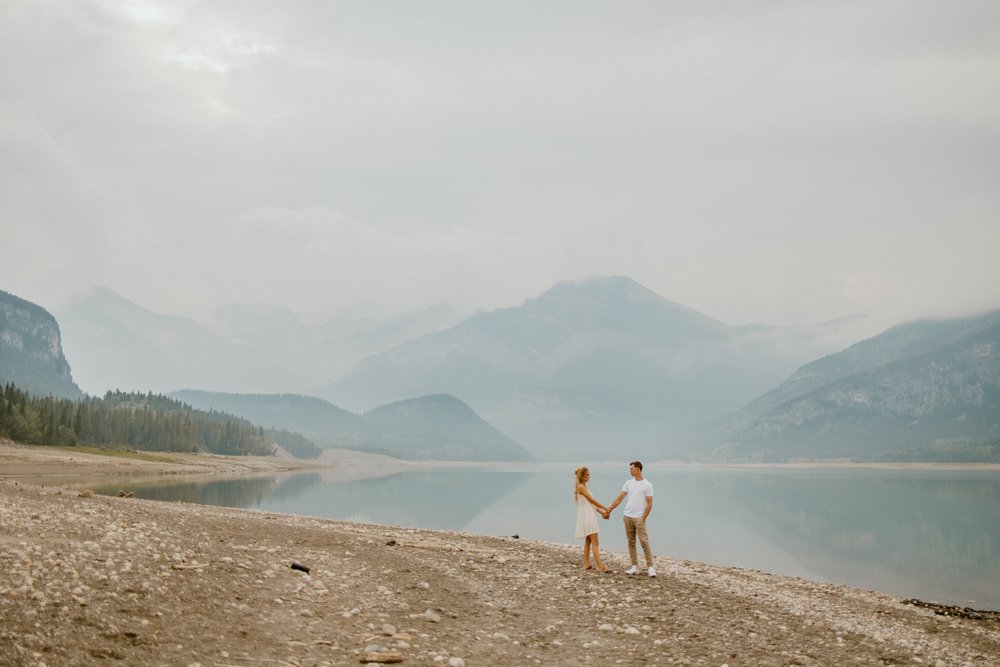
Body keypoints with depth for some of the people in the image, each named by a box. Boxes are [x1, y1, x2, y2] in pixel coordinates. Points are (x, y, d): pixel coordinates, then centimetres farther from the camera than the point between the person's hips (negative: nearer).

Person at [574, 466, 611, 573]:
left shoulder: (584, 487, 16)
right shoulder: (580, 487, -13)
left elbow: (591, 503, 14)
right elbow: (592, 500, -14)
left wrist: (602, 512, 5)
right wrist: (605, 508, -9)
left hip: (590, 516, 10)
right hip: (586, 516, -10)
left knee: (588, 541, 12)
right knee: (595, 542, -13)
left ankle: (586, 564, 16)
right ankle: (600, 566, -18)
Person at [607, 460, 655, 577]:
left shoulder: (647, 485, -5)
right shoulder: (629, 483, 10)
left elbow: (649, 504, -6)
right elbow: (619, 498, 9)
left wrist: (643, 518, -11)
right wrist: (610, 509, 3)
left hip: (639, 518, -5)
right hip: (628, 517, 6)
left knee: (644, 541, -11)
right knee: (631, 542, 7)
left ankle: (650, 567, -8)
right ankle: (635, 566, 11)